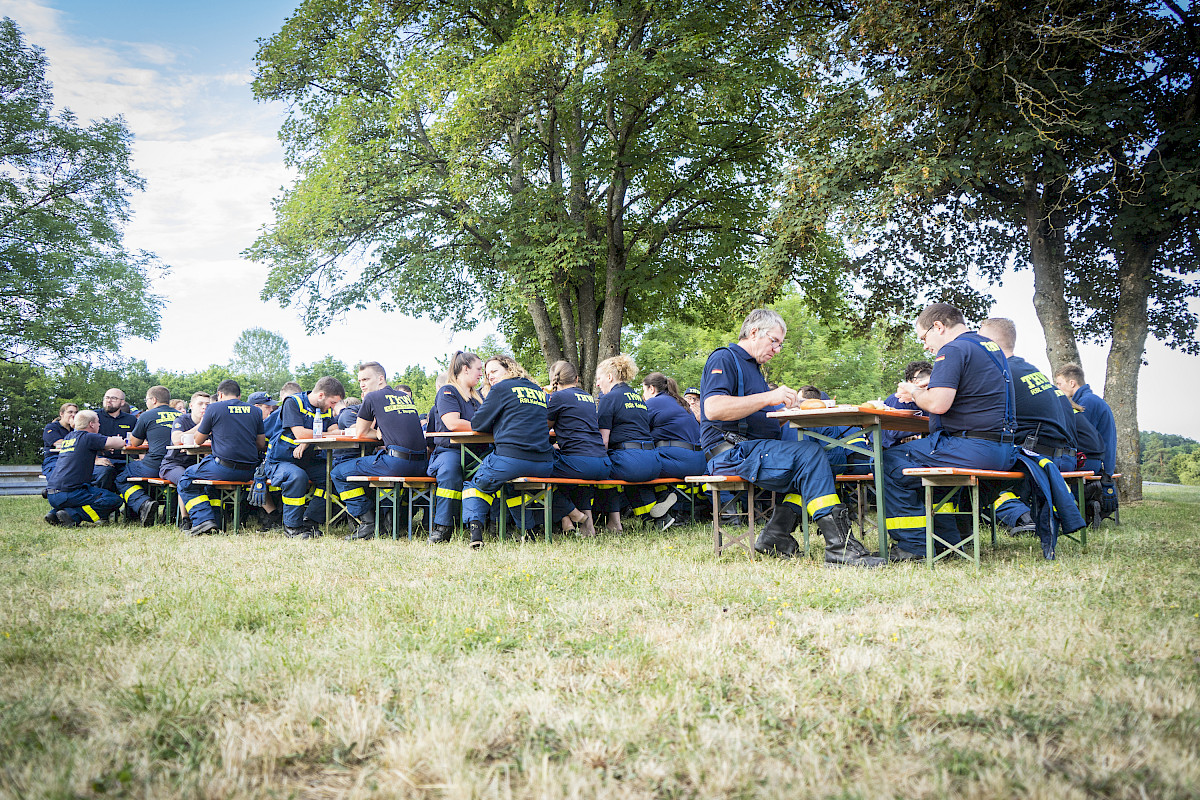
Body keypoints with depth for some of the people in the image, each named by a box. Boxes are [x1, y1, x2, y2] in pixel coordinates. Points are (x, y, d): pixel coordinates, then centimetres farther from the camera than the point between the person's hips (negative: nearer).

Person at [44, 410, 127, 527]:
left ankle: (55, 513, 15)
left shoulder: (68, 437, 18)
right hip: (68, 494, -9)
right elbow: (120, 443, -8)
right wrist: (120, 440, 16)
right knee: (114, 500, -9)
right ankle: (72, 515, -17)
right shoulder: (89, 437, -5)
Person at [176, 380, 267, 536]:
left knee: (186, 480, 15)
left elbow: (198, 440, 9)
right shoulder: (254, 411, 11)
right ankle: (216, 518, 27)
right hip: (249, 472, 6)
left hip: (224, 468, -6)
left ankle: (204, 519, -4)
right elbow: (261, 444, 14)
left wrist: (202, 422, 28)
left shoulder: (214, 408, -1)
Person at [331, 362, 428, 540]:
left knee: (339, 473, 6)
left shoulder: (372, 397, 3)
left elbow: (359, 433, 13)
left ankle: (368, 524, 0)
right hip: (420, 464, 8)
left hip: (396, 462, -8)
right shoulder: (406, 396, 21)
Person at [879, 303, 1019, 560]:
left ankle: (914, 546, 0)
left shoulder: (953, 350, -12)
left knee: (891, 462, -2)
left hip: (972, 450, -10)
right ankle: (947, 540, 26)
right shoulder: (991, 347, 19)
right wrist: (926, 391, 20)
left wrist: (915, 393, -1)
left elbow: (938, 404, -23)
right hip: (1003, 451, 10)